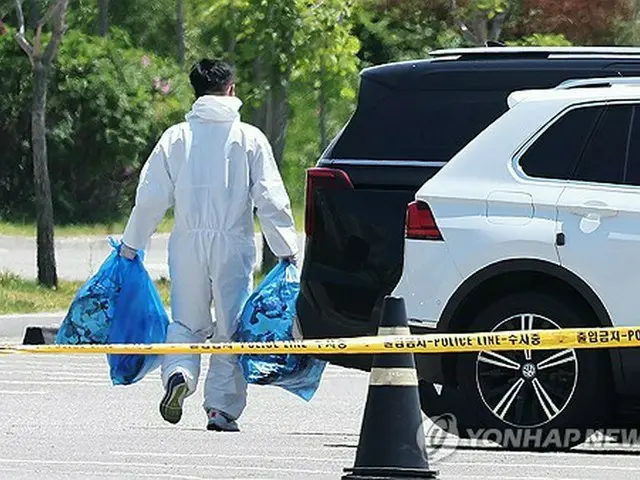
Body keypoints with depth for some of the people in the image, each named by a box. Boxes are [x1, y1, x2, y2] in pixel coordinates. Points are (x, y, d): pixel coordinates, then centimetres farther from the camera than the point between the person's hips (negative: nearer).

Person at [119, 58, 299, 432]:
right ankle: (222, 408, 4)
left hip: (188, 243, 1)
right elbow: (271, 200, -3)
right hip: (232, 244, -1)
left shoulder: (176, 138, 3)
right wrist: (286, 249, 2)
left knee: (187, 323, 12)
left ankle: (178, 373, -17)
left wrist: (131, 245, 12)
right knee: (230, 328, 7)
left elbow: (151, 197, 3)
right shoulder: (250, 139, -1)